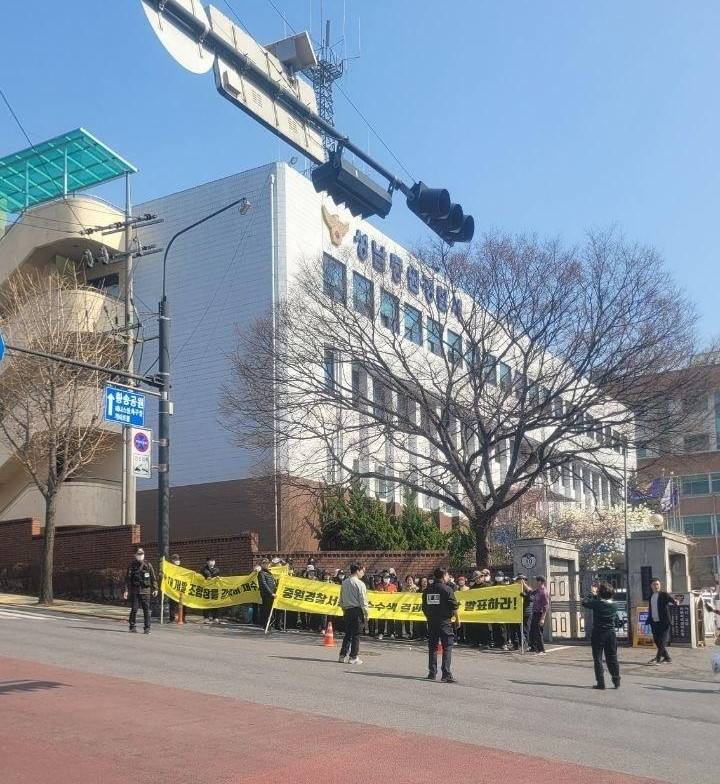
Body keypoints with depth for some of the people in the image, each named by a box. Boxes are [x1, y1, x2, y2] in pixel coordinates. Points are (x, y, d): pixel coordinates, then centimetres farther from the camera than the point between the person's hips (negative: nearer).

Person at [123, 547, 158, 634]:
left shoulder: (148, 565, 5)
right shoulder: (132, 565, 3)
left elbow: (153, 577, 7)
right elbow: (127, 579, 1)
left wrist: (155, 589, 4)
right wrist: (126, 590, -6)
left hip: (145, 591, 0)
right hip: (134, 591, 0)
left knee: (146, 610, -2)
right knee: (134, 609, 2)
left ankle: (147, 628, 2)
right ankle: (132, 626, 15)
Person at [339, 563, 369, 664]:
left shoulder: (344, 583, 9)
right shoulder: (360, 584, -11)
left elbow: (341, 600, 14)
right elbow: (363, 600, -12)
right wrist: (366, 614, -6)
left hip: (347, 611, 6)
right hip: (357, 610, -6)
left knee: (348, 633, 14)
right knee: (356, 635, 0)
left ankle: (343, 655, 14)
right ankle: (353, 657, 1)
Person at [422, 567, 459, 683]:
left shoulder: (427, 590, 7)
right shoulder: (447, 589, -9)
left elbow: (424, 608, 12)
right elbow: (454, 607, -10)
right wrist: (456, 619, 2)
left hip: (431, 622, 5)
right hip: (445, 622, -5)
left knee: (432, 647, 12)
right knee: (447, 647, -2)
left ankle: (432, 673, 15)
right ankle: (446, 674, -8)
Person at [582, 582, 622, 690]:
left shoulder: (597, 603, -15)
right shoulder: (614, 605, -2)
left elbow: (584, 602, -2)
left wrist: (593, 594, 9)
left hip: (598, 634, -4)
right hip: (611, 634, 4)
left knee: (598, 659, 4)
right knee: (612, 658, 12)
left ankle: (600, 682, 4)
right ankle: (616, 681, 13)